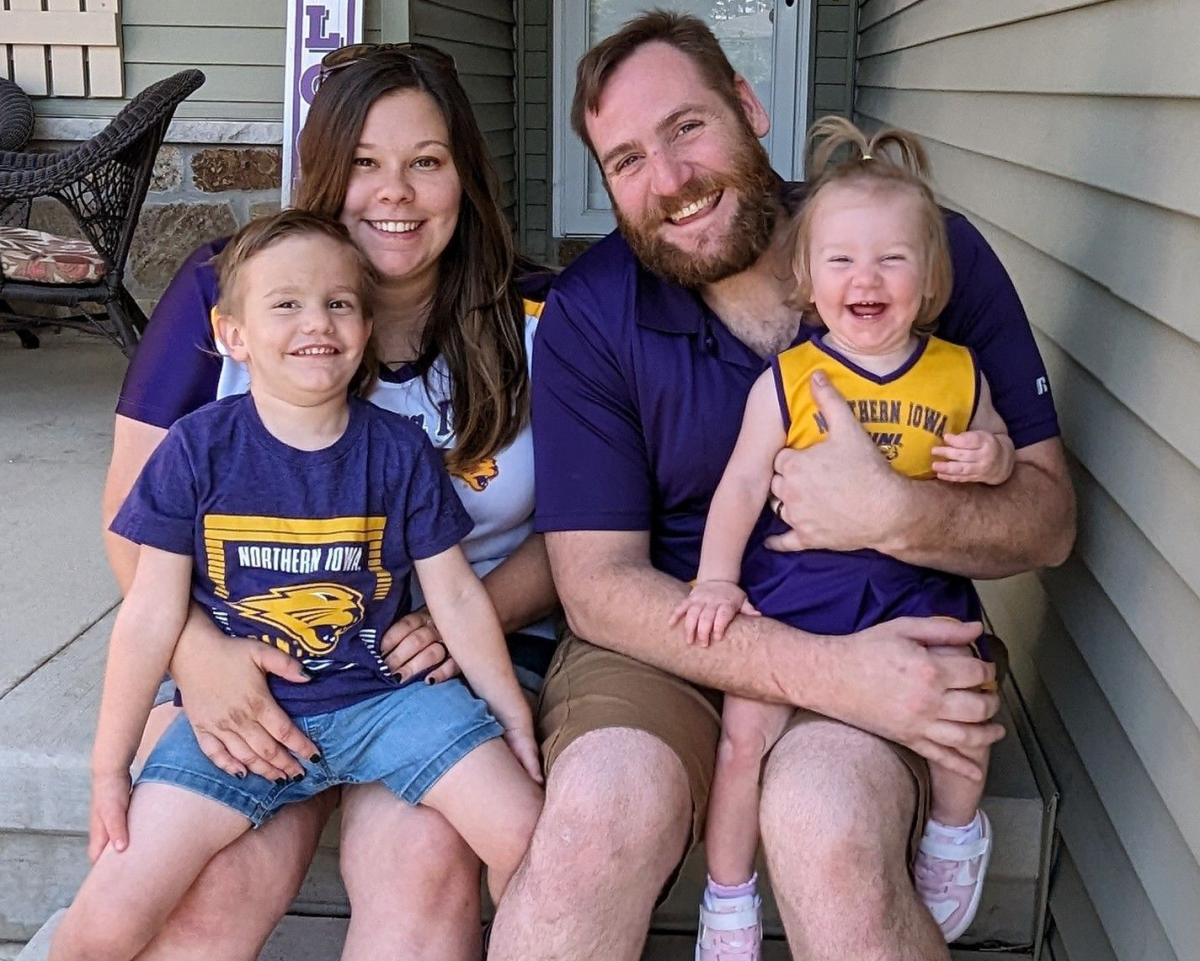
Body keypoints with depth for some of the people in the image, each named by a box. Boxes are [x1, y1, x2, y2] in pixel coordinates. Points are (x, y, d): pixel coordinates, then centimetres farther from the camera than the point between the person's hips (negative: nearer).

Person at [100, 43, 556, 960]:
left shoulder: (534, 322, 1)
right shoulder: (224, 292, 0)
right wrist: (198, 654, -19)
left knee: (422, 862, -30)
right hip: (247, 656, 1)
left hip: (464, 653, 0)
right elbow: (137, 509, 0)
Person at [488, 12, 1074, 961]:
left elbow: (1047, 516, -2)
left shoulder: (925, 248, -4)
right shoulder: (588, 314, -4)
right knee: (605, 807, -31)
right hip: (665, 639, 1)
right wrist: (815, 670, -24)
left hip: (885, 633, 0)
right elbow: (597, 584, -10)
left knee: (825, 819, -33)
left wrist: (896, 515, -24)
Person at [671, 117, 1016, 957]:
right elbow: (743, 484, 0)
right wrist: (717, 578, -8)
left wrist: (995, 458, -6)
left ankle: (956, 833, 19)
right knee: (745, 732, -10)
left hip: (918, 582, 2)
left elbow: (997, 449, 18)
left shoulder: (959, 373, 4)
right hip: (793, 582, -1)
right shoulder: (787, 380, -3)